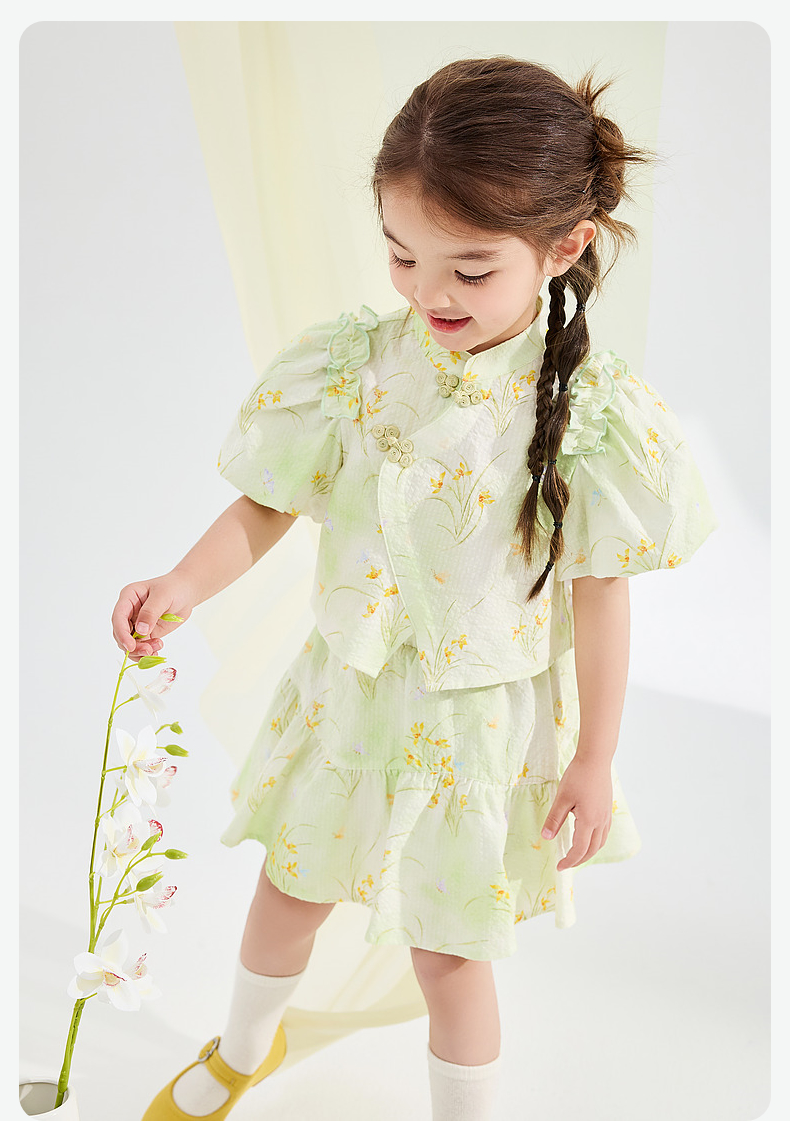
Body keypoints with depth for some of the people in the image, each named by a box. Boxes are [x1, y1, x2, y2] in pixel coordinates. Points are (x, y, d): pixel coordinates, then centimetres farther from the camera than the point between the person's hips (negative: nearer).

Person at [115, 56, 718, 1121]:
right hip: (350, 688, 4)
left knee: (450, 946, 12)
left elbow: (599, 592, -10)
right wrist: (186, 584, -23)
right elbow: (267, 506, -4)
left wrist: (593, 759, -4)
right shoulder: (350, 366, -13)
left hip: (482, 718, -3)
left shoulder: (590, 412, -19)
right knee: (291, 882, 25)